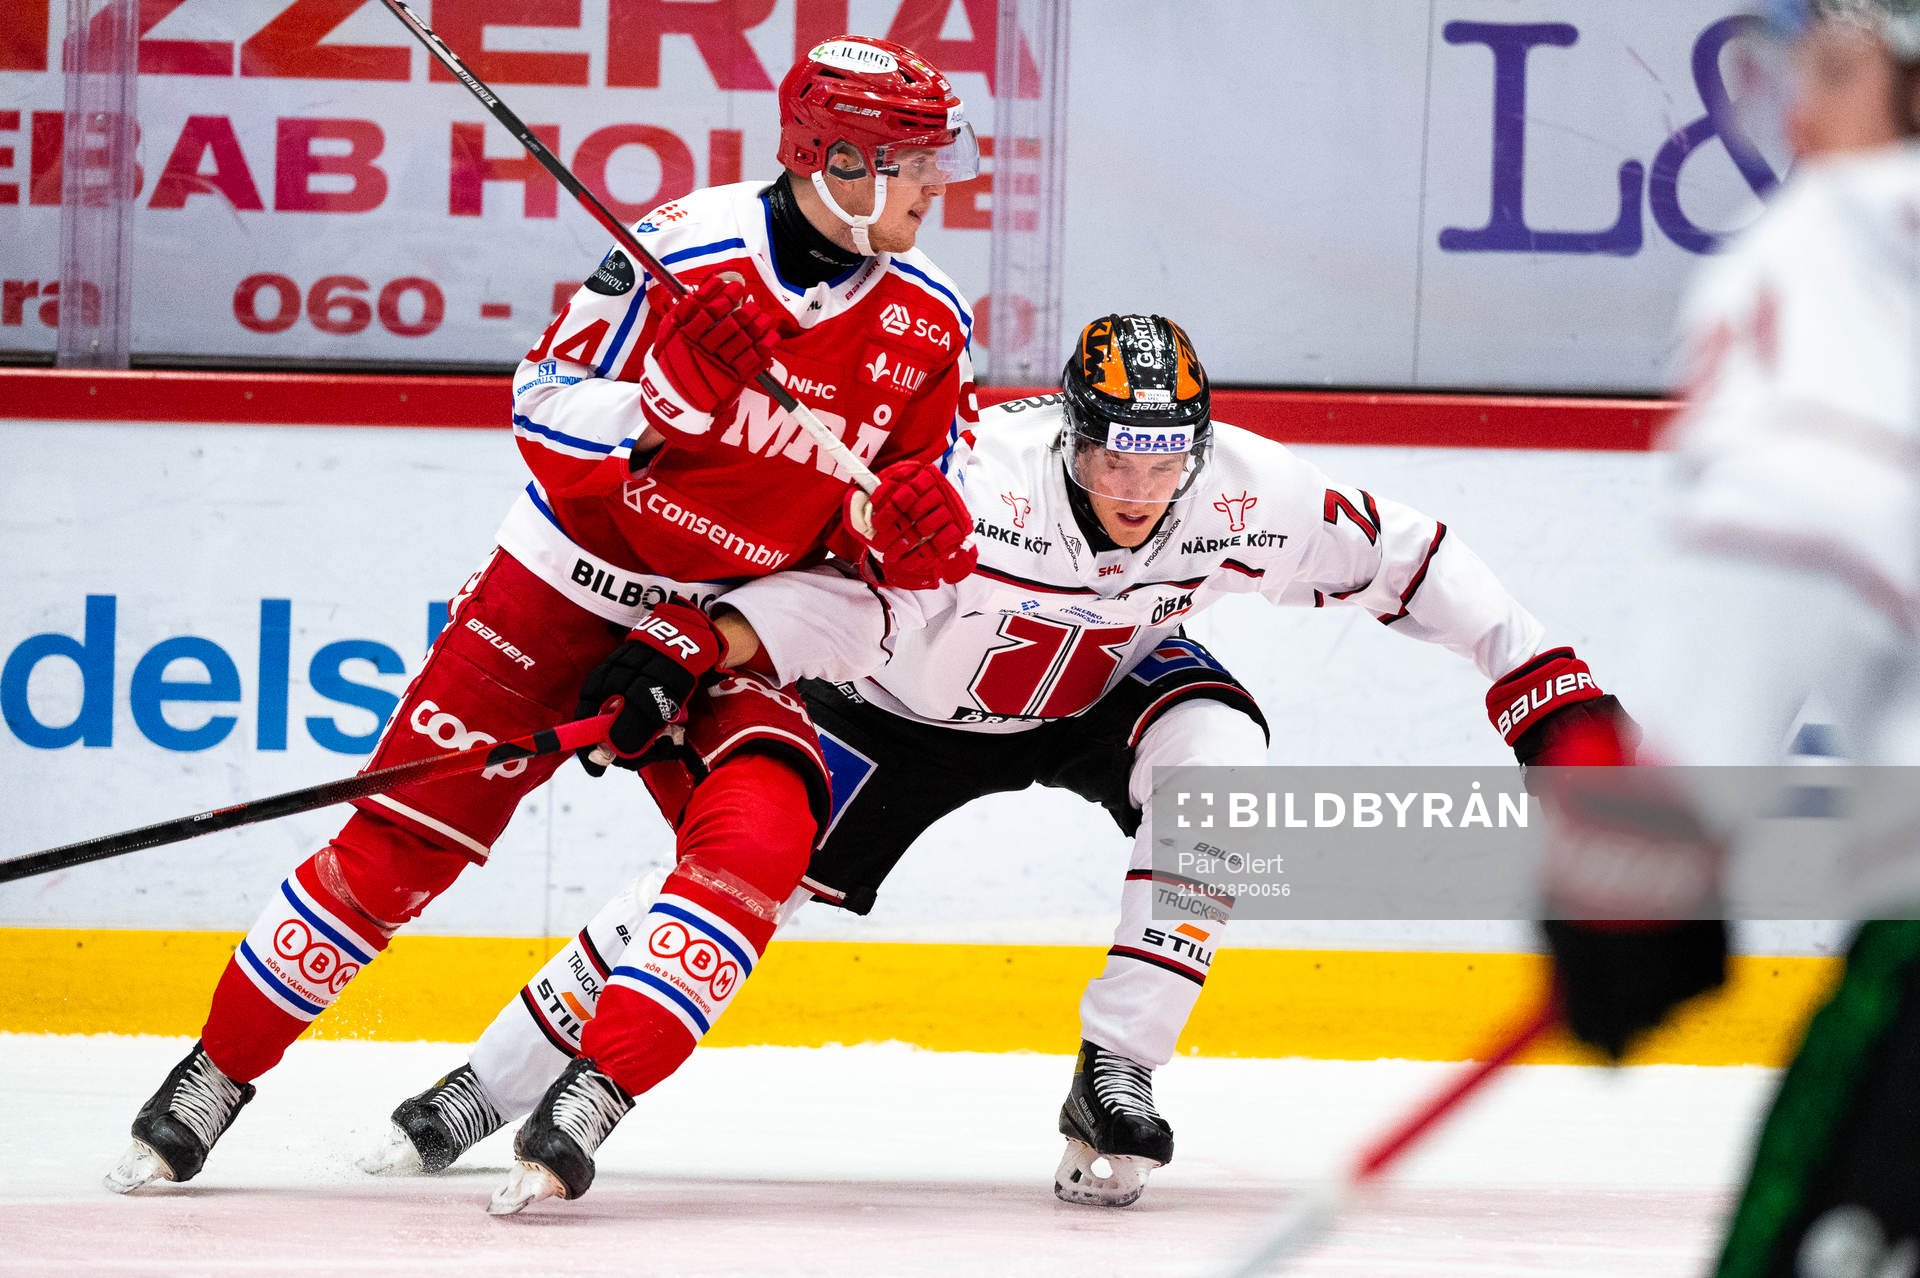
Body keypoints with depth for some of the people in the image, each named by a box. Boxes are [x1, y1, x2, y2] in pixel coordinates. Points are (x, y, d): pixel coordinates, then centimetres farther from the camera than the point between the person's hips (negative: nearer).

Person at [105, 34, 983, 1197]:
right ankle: (216, 1078, 11)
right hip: (569, 583, -3)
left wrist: (908, 524, -21)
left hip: (732, 631, 3)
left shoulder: (929, 323, -7)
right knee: (401, 842, -3)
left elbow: (890, 522, 2)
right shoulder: (690, 250, -20)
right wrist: (668, 387, -33)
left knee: (759, 841, -24)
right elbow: (549, 415, -17)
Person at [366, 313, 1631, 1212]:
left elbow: (1402, 558, -16)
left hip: (1107, 687, 2)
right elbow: (841, 597, -34)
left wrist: (1549, 681, -16)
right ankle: (484, 1089, 4)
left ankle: (1115, 1077, -17)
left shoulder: (1242, 492, -28)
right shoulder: (975, 481, -38)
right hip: (914, 699, -2)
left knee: (1218, 757, -29)